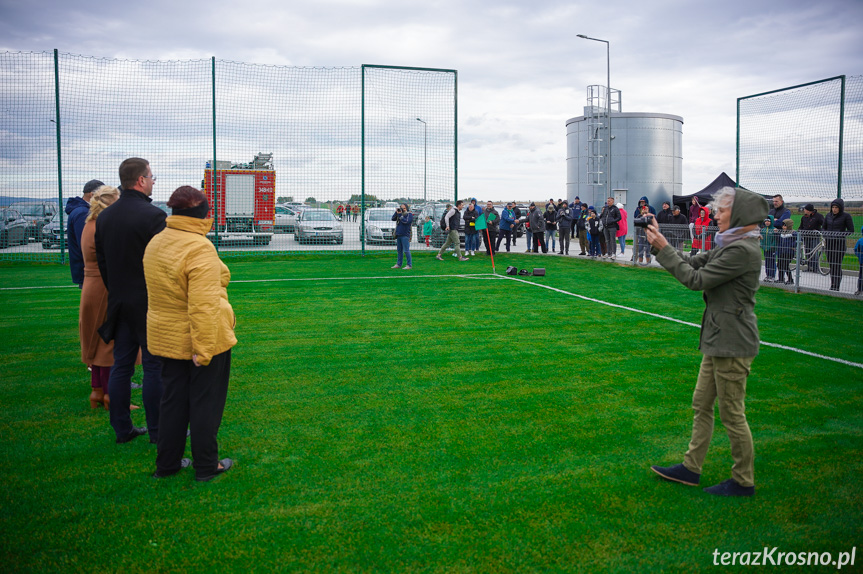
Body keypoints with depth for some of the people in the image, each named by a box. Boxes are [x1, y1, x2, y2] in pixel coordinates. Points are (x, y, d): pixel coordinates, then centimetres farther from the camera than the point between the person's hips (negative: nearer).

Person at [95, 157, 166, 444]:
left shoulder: (104, 216, 8)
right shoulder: (153, 215, -16)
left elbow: (102, 262, 14)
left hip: (118, 302, 7)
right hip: (149, 304, -7)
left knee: (121, 365, 12)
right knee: (154, 367, 1)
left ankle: (122, 428, 20)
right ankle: (157, 431, 8)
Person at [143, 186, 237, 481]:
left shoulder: (155, 243, 6)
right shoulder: (200, 249, -22)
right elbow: (203, 305, -27)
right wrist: (203, 349, -25)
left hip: (165, 338, 8)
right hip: (200, 337, -8)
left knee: (173, 400, 18)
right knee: (205, 402, 6)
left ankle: (167, 464, 28)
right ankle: (206, 466, 18)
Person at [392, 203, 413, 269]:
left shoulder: (409, 214, -3)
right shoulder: (400, 213, 17)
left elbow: (406, 221, -17)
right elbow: (393, 219, 12)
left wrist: (400, 215, -13)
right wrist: (396, 212, 1)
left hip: (405, 235, -7)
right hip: (398, 235, 7)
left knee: (406, 250, -8)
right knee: (399, 250, 11)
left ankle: (409, 265, -4)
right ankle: (398, 264, 17)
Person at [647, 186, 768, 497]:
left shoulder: (743, 250, -20)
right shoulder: (730, 245, 11)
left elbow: (696, 280, -20)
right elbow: (693, 263, 12)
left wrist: (663, 248, -14)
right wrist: (661, 244, 0)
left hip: (733, 344, -10)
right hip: (718, 340, 10)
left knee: (732, 414, 3)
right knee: (701, 404, 16)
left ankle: (743, 481, 19)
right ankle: (691, 467, 28)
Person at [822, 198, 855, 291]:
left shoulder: (846, 216, -4)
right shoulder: (828, 216, 10)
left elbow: (851, 230, -2)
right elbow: (824, 228, 21)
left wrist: (841, 235, -15)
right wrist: (825, 238, 5)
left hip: (840, 243, -5)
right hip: (829, 243, 5)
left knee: (837, 265, -9)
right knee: (831, 264, 7)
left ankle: (836, 287, -6)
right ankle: (833, 285, 15)